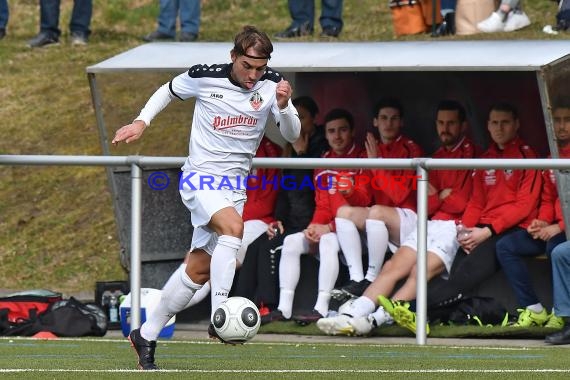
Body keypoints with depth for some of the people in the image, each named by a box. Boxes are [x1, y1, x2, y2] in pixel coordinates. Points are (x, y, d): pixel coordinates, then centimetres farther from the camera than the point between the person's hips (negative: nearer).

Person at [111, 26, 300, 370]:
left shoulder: (271, 83, -6)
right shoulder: (205, 77, -11)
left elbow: (292, 135, -8)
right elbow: (169, 90, 10)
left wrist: (283, 107, -27)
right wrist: (142, 122, -1)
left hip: (235, 187, 4)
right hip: (200, 179, -4)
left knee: (198, 270, 7)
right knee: (233, 226, -33)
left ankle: (146, 336, 21)